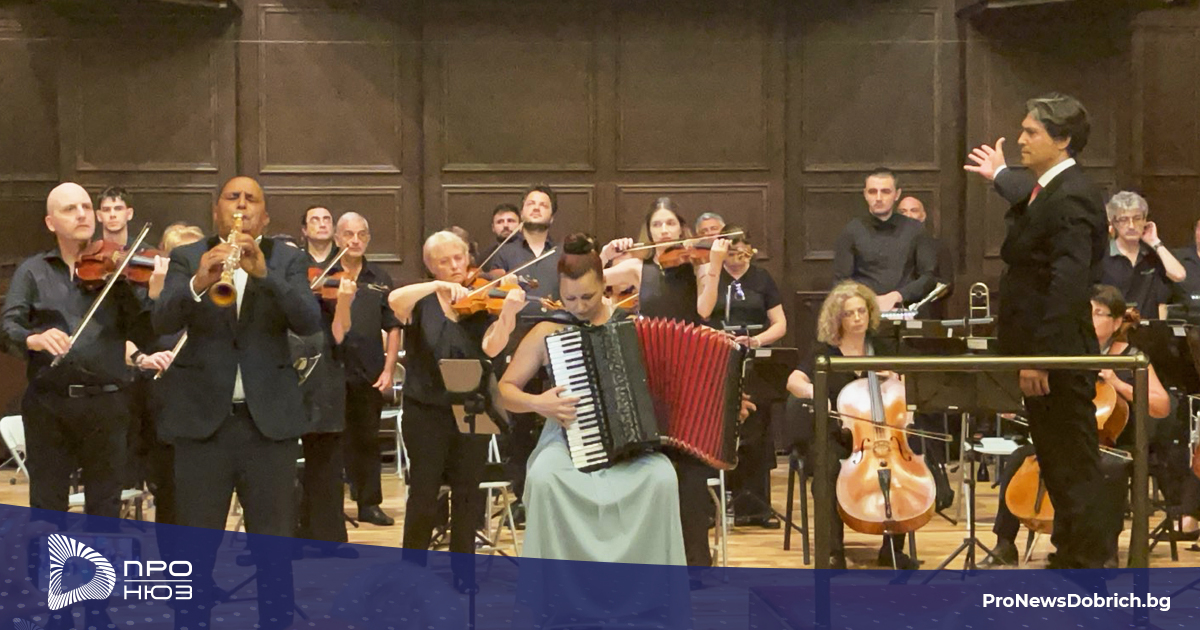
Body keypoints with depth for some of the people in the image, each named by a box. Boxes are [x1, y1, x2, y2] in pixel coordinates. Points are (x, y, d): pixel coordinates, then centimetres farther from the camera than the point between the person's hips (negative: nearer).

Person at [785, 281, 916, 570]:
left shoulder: (882, 348, 11)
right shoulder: (825, 353, 2)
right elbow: (794, 382, -14)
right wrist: (814, 392, -35)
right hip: (833, 434, -3)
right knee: (830, 471, -34)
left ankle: (893, 548, -9)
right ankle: (833, 551, -28)